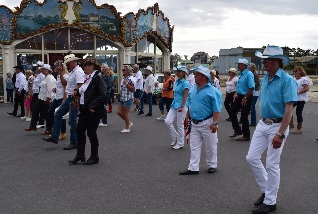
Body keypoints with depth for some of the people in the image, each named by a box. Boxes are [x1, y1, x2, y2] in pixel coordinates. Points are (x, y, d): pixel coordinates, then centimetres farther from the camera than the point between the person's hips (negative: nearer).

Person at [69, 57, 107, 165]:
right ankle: (80, 155, 21)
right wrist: (77, 92, 3)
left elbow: (103, 94, -21)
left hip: (93, 110, -8)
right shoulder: (87, 77, 11)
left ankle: (94, 157, 17)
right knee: (80, 130, 9)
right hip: (84, 109, 8)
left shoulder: (97, 77, -14)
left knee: (91, 132, 1)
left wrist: (92, 105, -22)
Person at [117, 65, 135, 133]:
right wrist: (120, 92, 15)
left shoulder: (131, 79, -13)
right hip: (122, 98, 9)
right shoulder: (123, 78, 15)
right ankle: (129, 123, 25)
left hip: (128, 98, -9)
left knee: (125, 113, -2)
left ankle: (127, 128, 11)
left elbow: (133, 89, -19)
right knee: (119, 112, 8)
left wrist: (126, 84, -25)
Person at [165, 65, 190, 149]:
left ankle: (180, 143, 15)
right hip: (174, 105, 8)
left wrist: (182, 107, -23)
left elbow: (185, 96, -17)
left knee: (180, 125, 1)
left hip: (181, 106, -8)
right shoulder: (177, 82, 12)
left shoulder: (185, 83, -12)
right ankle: (175, 139, 16)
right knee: (168, 121, -1)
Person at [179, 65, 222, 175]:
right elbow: (189, 105, 18)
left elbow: (216, 109, -16)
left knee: (210, 146, 9)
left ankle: (212, 165, 25)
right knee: (194, 146, 9)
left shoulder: (212, 91, -14)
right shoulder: (193, 89, 8)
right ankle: (193, 168, 15)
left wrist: (214, 123, -20)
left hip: (207, 123, -6)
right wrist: (187, 118, 18)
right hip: (194, 123, 7)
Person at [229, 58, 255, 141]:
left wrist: (245, 98, -21)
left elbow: (251, 88, -24)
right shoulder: (241, 74, 11)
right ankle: (237, 130, 23)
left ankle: (246, 136, 14)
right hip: (239, 97, 9)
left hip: (246, 98, -9)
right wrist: (236, 94, 9)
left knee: (244, 117, -1)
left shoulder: (249, 74, -18)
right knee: (232, 112, 8)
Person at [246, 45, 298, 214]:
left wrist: (280, 134, -25)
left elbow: (289, 109, -20)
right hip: (262, 124, 8)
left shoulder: (287, 80, -15)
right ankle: (266, 190, 27)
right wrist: (262, 122, 17)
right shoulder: (264, 79, 9)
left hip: (277, 126, -7)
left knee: (272, 165, 1)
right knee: (251, 158, 8)